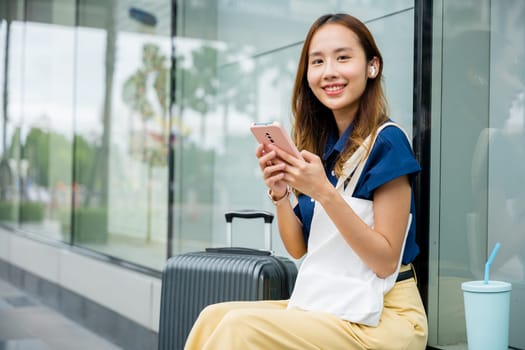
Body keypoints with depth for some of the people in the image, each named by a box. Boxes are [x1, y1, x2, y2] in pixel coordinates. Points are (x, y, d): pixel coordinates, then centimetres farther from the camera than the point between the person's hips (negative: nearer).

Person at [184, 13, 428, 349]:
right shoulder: (318, 146, 7)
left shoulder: (386, 142, -13)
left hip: (383, 317, -6)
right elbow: (299, 249, 9)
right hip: (327, 305, 6)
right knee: (214, 317, -10)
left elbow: (385, 262, -17)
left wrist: (324, 192, -25)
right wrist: (279, 193, -9)